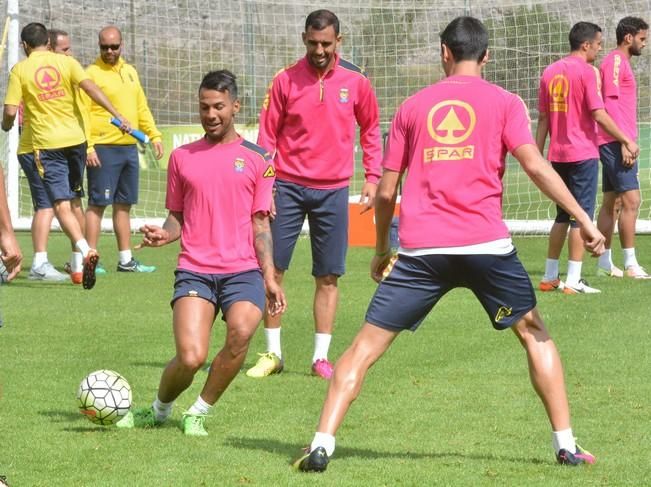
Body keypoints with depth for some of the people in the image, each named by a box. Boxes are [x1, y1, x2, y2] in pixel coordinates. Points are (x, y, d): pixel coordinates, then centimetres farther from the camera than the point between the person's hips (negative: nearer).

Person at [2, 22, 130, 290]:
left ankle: (85, 250, -30)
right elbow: (90, 87, -8)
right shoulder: (66, 62, 5)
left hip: (47, 144, -3)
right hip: (75, 139, 3)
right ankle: (78, 264, 25)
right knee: (73, 201, 20)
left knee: (61, 205, -7)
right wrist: (117, 115, -10)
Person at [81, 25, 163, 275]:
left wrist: (154, 135, 14)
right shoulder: (92, 74, -7)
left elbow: (141, 108, 22)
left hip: (129, 147, 7)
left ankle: (125, 259, 16)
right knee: (97, 203, -6)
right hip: (103, 149, -7)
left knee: (123, 205, 11)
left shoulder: (130, 72, 15)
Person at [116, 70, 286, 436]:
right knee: (191, 357, -18)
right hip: (195, 269, 0)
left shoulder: (256, 159, 8)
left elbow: (260, 223, 8)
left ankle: (199, 413, -6)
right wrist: (163, 235, -6)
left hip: (243, 270, 0)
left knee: (241, 331, -29)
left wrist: (269, 277, 0)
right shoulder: (182, 157, 12)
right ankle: (158, 411, 15)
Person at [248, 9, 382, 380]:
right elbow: (267, 136, 2)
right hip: (288, 186, 0)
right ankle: (273, 354, 9)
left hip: (333, 190, 0)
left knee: (328, 276, 2)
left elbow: (371, 130, 13)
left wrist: (373, 178, 5)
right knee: (272, 269, -1)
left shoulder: (356, 82, 1)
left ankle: (322, 357, 9)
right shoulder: (286, 80, -1)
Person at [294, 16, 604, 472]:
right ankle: (566, 446, 15)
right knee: (535, 334, 19)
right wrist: (583, 218, -6)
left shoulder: (413, 107, 13)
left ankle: (322, 445, -7)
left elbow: (386, 191, 14)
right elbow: (536, 165, -6)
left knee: (366, 345, 5)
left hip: (421, 248, 1)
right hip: (486, 244, -1)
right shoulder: (504, 103, 7)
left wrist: (382, 249, 26)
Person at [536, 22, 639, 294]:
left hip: (558, 154, 7)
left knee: (563, 215, 16)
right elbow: (599, 115, -15)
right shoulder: (587, 71, -10)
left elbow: (543, 118, 11)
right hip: (583, 154, -7)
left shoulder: (550, 72, 10)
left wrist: (538, 155, 14)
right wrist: (627, 141, -9)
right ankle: (573, 281, -6)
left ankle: (549, 277, 17)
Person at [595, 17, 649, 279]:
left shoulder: (619, 61, 19)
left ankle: (605, 262, 13)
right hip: (616, 141, -10)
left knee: (611, 202, 11)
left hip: (613, 144, 10)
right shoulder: (616, 61, -11)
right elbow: (611, 103, -18)